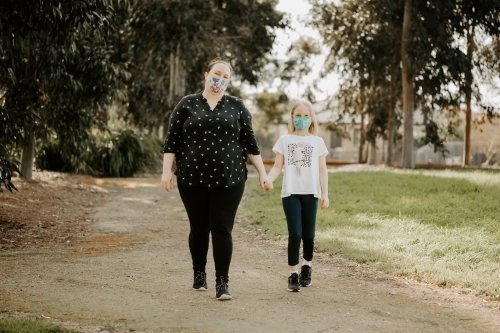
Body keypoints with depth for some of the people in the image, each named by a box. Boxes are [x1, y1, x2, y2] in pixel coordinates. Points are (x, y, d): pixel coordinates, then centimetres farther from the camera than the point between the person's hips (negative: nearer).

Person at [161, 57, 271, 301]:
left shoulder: (237, 106, 7)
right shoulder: (187, 104, 4)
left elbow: (249, 143, 8)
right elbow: (172, 141, 3)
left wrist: (262, 172, 4)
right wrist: (166, 171, -5)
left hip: (228, 179, 0)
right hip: (193, 179, 0)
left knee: (222, 230, -4)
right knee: (198, 228, 9)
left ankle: (222, 283, -2)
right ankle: (199, 274, 27)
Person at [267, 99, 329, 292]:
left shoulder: (317, 142, 7)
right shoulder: (284, 140, 6)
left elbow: (322, 170, 7)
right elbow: (278, 166, 3)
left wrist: (325, 194, 0)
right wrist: (268, 179, -17)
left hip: (310, 193, 1)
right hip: (290, 193, -1)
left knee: (308, 235, 5)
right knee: (295, 234, -8)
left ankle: (306, 267, 28)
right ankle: (293, 274, -1)